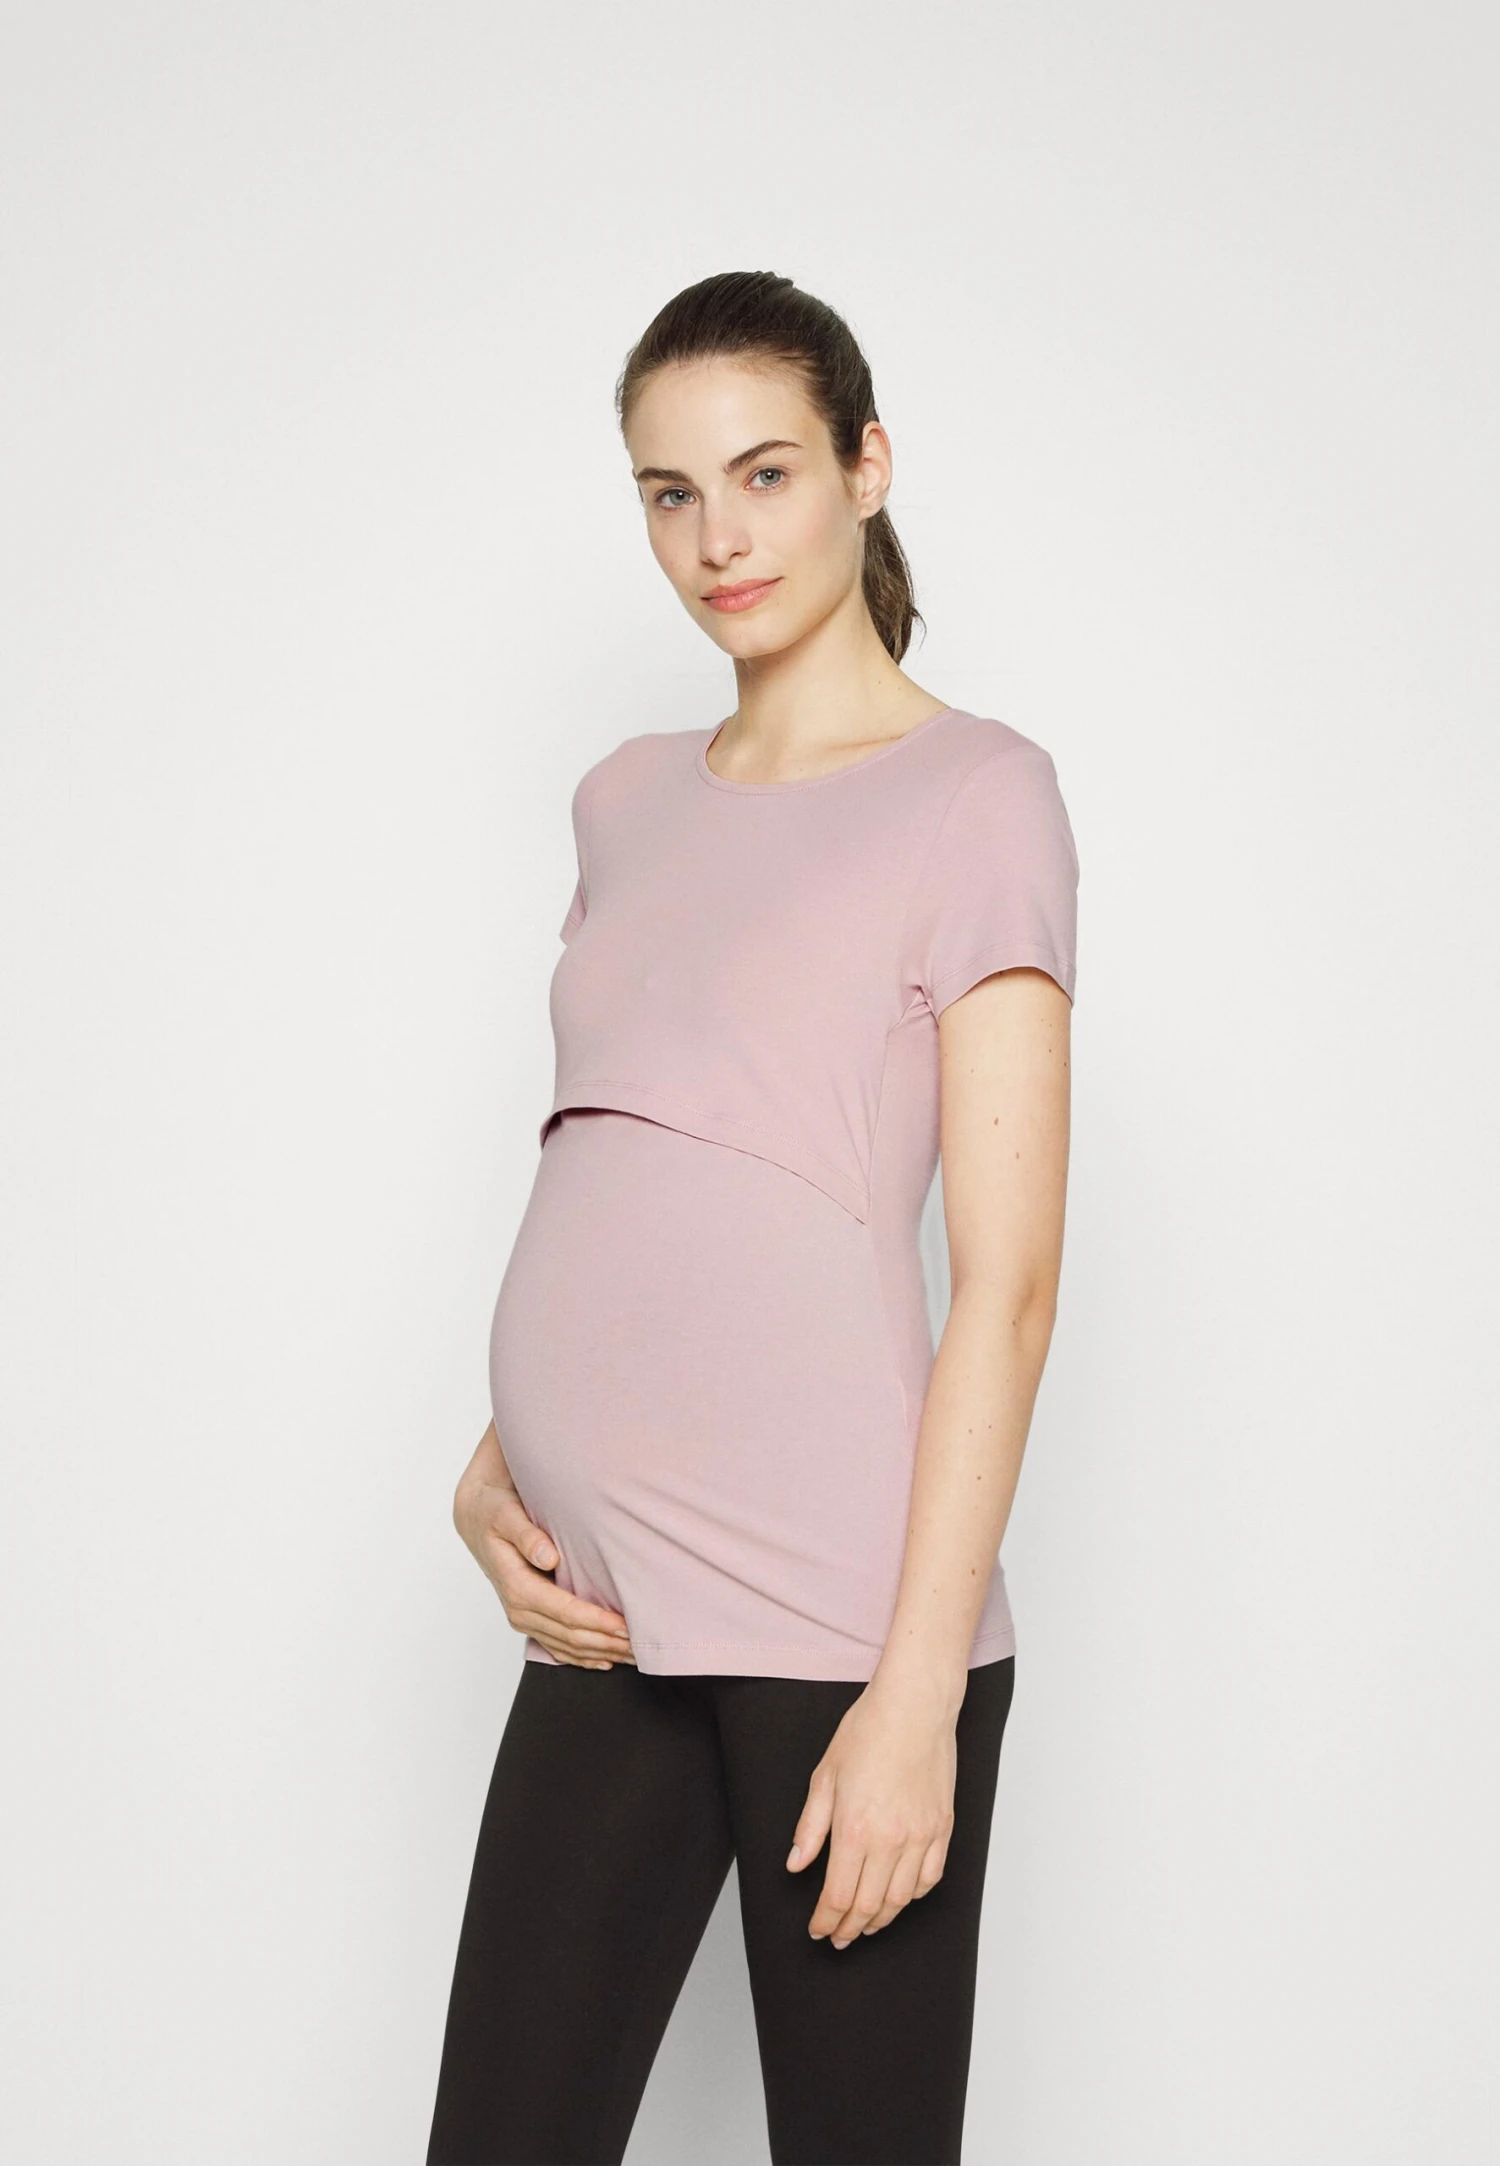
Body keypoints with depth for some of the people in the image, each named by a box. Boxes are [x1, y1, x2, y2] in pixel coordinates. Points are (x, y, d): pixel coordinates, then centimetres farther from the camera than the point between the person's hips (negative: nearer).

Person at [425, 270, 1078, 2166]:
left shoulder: (974, 791, -2)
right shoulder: (630, 801, 17)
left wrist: (919, 1690, -14)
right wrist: (491, 1473, 6)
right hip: (607, 1615, 6)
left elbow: (1007, 1278, -8)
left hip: (841, 1620, -6)